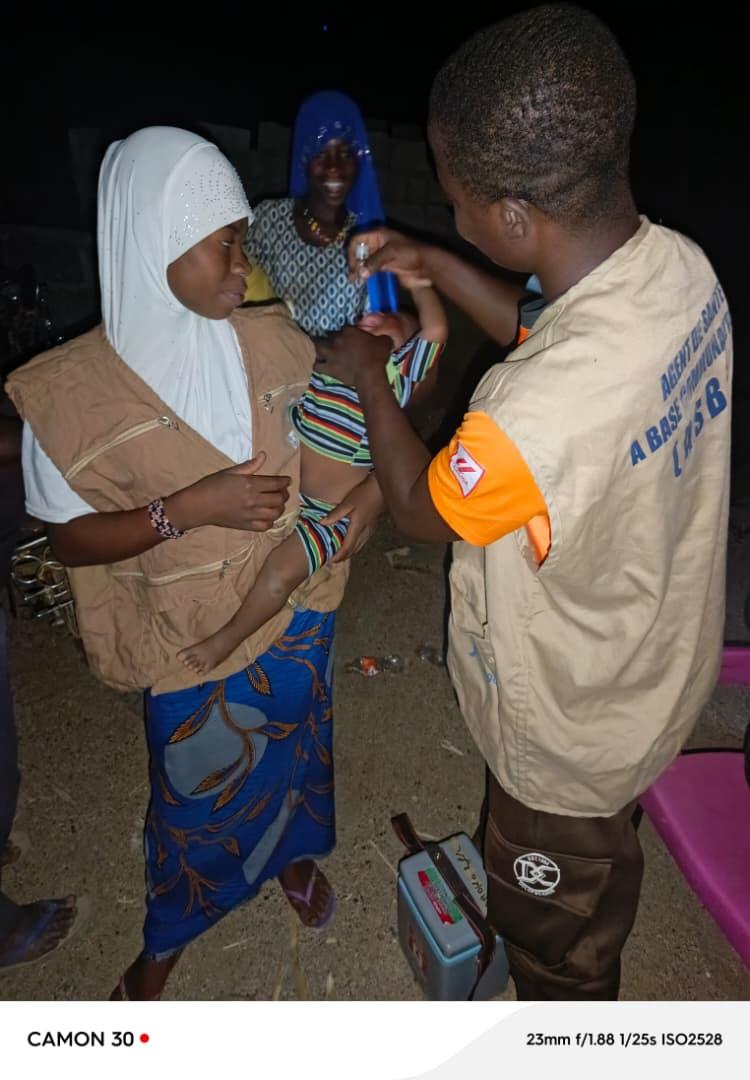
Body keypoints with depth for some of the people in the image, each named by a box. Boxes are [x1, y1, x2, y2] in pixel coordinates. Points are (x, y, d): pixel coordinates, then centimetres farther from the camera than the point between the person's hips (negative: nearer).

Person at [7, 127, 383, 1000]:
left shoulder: (268, 339, -9)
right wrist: (185, 509, -27)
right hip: (192, 642, -3)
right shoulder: (76, 389, -18)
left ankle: (293, 852, 61)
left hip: (298, 608, 3)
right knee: (197, 795, 18)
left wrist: (377, 480, -16)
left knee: (295, 746, 26)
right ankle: (166, 939, 52)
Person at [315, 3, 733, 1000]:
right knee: (601, 855, 38)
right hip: (662, 661, 8)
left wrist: (366, 375, -7)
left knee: (550, 916, 26)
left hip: (574, 723, -8)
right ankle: (586, 973, 72)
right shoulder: (678, 264, -18)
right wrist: (437, 269, 0)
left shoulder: (539, 414, -44)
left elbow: (421, 507, -21)